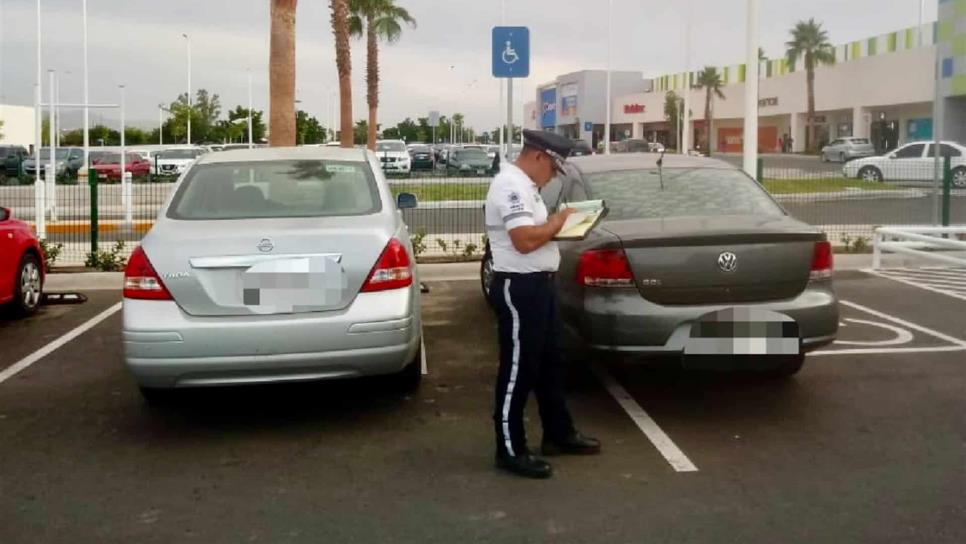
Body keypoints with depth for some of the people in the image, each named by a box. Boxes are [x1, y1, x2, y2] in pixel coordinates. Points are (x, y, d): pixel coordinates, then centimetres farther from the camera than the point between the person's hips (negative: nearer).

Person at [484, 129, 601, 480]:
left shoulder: (524, 185, 15)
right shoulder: (511, 185, -18)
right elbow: (525, 240, -27)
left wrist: (557, 225, 5)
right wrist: (557, 222, -13)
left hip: (537, 284, 11)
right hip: (518, 287, -11)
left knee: (550, 363, 19)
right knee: (518, 370, -3)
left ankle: (558, 434, 32)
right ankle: (510, 451, 6)